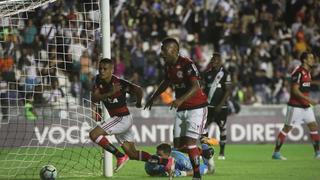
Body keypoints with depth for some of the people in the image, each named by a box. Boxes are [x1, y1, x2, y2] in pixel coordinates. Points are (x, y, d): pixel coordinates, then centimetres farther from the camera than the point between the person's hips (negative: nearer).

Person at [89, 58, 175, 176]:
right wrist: (110, 93, -25)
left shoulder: (119, 82, -20)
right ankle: (167, 162, 19)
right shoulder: (99, 80, 0)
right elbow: (94, 98, -10)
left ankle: (121, 157, -11)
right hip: (116, 119, 8)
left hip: (123, 118, -8)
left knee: (93, 134, -20)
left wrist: (138, 103, -8)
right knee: (133, 154, 12)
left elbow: (138, 90, -26)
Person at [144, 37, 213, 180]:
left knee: (189, 143, -14)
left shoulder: (187, 64, -20)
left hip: (196, 108, -8)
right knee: (178, 146, 6)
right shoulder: (168, 65, 4)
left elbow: (196, 87, -31)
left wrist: (181, 100, -44)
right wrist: (153, 97, 30)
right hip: (181, 110, 8)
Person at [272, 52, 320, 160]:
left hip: (306, 106, 8)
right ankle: (276, 153, 6)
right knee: (287, 128, -2)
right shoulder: (298, 72, -17)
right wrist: (308, 99, -26)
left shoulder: (307, 72, 11)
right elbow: (295, 90, -22)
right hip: (295, 105, -8)